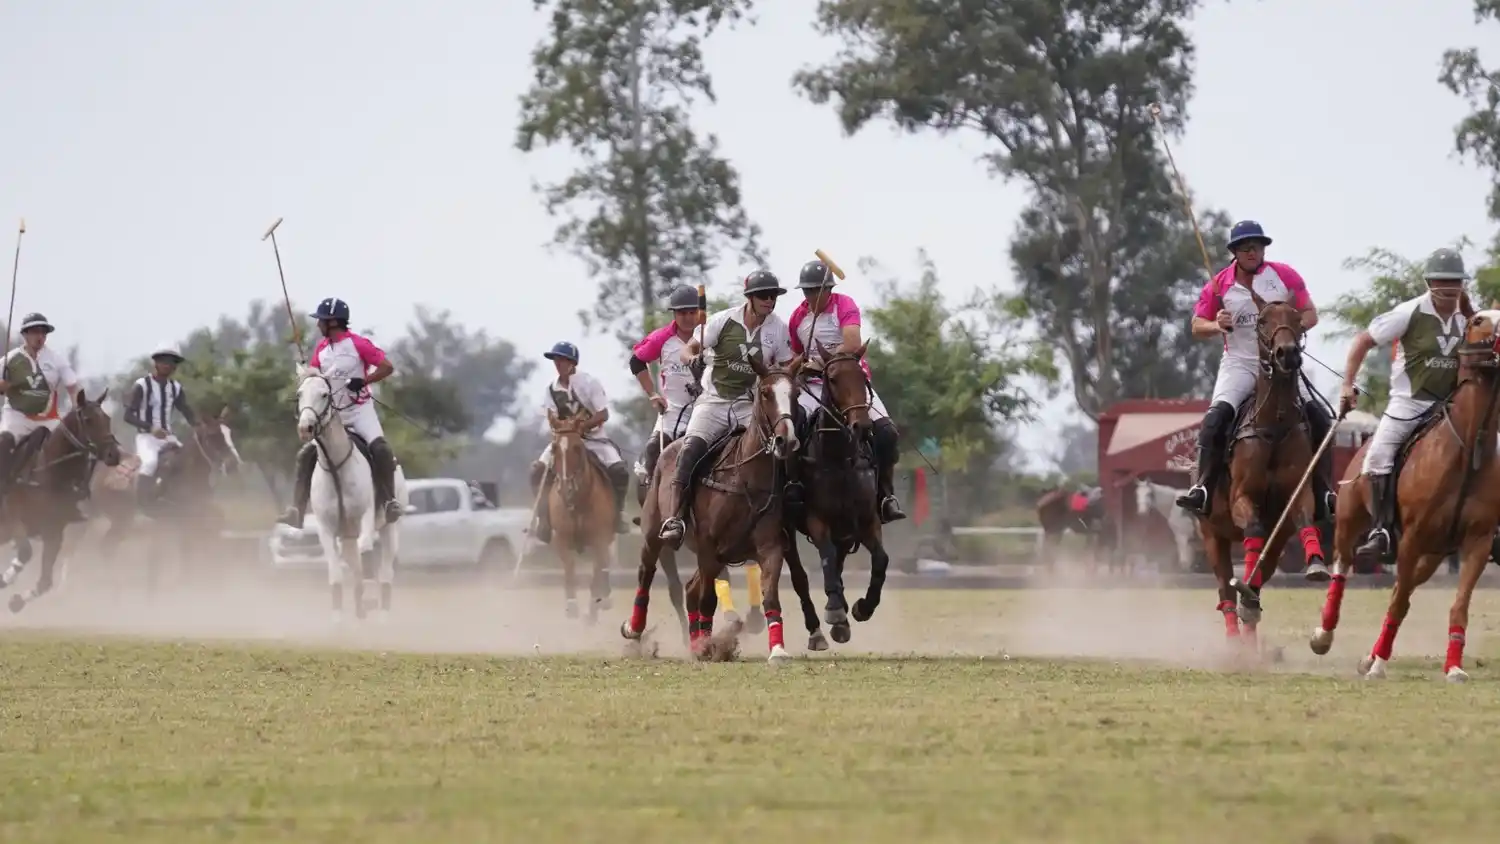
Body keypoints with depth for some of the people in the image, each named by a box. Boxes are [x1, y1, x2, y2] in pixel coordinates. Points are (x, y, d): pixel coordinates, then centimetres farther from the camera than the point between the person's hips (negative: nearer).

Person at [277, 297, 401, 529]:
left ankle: (388, 501, -18)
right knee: (306, 455, -3)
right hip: (332, 414, 6)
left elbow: (387, 367, -12)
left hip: (359, 410, -6)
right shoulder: (321, 349, 6)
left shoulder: (357, 344, -12)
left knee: (380, 449, -28)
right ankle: (297, 510, -1)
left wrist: (363, 381, -23)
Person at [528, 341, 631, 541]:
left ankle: (617, 512, -6)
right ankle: (544, 518, -12)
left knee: (619, 471, -27)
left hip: (593, 438, -3)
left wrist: (580, 426, -23)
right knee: (538, 470, -21)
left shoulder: (589, 382, -8)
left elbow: (603, 415, -12)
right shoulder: (552, 389, 2)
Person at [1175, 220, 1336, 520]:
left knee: (1319, 417, -13)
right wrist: (1215, 326, -16)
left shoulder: (1285, 276, 1)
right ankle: (1202, 489, -29)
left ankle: (1324, 495, -5)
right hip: (1240, 364, -1)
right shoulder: (1220, 286, 1)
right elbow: (1197, 326, 7)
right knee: (1217, 414, -27)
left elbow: (1310, 315, 4)